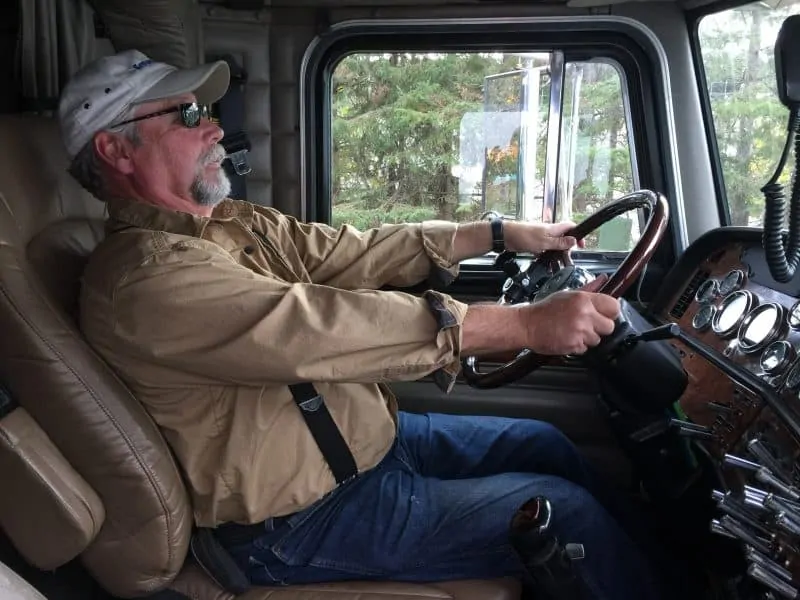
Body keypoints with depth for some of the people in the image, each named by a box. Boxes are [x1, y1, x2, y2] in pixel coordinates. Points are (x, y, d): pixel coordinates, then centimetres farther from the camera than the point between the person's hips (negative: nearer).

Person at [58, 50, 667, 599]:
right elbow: (316, 330, -34)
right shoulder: (145, 273, -24)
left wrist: (502, 233, 8)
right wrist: (527, 324, -34)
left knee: (545, 444, 13)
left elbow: (359, 252, 9)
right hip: (303, 519, -9)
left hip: (367, 435, 9)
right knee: (569, 513, -10)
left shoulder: (236, 224, 7)